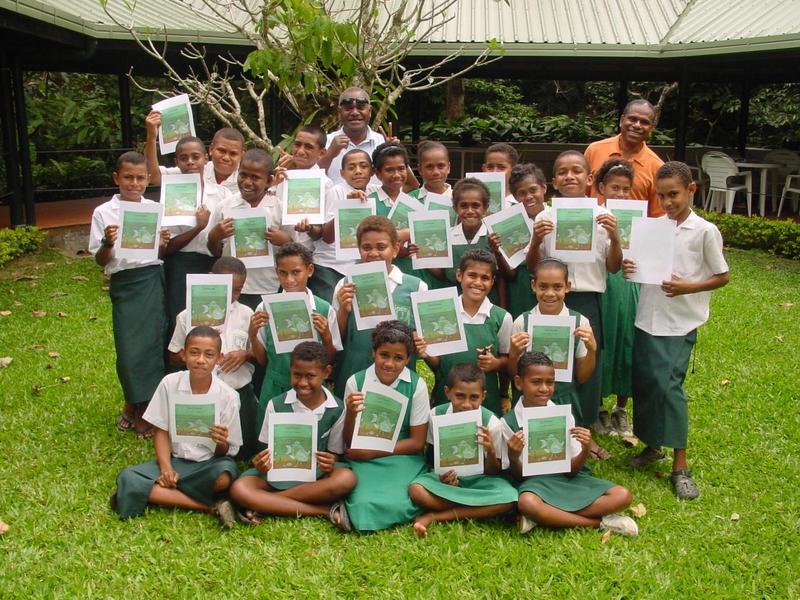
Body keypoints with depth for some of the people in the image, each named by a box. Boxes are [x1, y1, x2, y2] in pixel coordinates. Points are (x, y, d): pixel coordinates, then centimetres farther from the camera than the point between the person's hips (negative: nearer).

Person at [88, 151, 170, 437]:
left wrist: (163, 245, -11)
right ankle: (134, 405, 24)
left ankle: (139, 407, 20)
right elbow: (100, 261, 0)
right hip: (125, 285, -1)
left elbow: (163, 256, 11)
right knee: (129, 349, 0)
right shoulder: (104, 213, -1)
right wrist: (108, 244, -19)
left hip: (153, 281, 2)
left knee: (152, 344, 2)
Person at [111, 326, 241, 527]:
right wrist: (166, 468, -14)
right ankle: (212, 507, -24)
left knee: (225, 475, -37)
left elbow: (226, 452, -3)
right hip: (175, 460, 3)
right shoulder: (169, 384, -6)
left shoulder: (228, 396, -10)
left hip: (209, 464, -3)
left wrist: (221, 443, -27)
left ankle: (158, 494, -14)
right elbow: (161, 431, 0)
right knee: (128, 479, -24)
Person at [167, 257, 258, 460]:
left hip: (240, 393, 1)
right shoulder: (188, 316, -3)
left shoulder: (246, 315, -1)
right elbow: (174, 357, 4)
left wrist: (246, 354, -16)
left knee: (244, 451, 5)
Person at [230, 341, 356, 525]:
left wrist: (329, 466, -21)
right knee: (239, 489, -29)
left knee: (346, 478, -33)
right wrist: (262, 463, -22)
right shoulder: (276, 405, -4)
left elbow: (333, 453, 3)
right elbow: (268, 448, 1)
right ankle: (323, 511, -31)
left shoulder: (336, 409, -4)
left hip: (316, 474, 0)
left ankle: (263, 504, -26)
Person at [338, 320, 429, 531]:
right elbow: (349, 443, 0)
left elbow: (417, 443, -3)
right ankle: (355, 507, -3)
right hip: (363, 459, -1)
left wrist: (371, 453, -10)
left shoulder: (416, 385, -7)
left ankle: (350, 508, -6)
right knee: (365, 504, -31)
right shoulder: (355, 382, -6)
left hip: (402, 458, 1)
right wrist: (350, 413, -21)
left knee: (397, 506, -27)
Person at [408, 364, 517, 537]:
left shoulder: (491, 423, -13)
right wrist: (441, 475, -17)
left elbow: (493, 472, -5)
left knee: (510, 498, -32)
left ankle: (435, 517, -23)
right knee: (416, 490, -32)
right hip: (447, 477, 0)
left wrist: (491, 452, -27)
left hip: (479, 480, 0)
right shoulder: (436, 415, -11)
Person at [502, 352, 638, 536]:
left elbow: (571, 470, 1)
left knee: (622, 496, -16)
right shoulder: (509, 422, -6)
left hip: (568, 479, 4)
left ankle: (543, 517, -21)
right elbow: (519, 475, -4)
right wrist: (513, 457, -25)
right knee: (526, 503, -39)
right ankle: (599, 522, -21)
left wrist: (585, 450, -18)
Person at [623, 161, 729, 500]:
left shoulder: (705, 231, -6)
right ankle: (652, 445, 29)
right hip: (647, 317, 5)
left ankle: (680, 466, 1)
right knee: (642, 383, 9)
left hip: (679, 323, -5)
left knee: (668, 385, -10)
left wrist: (688, 287, -17)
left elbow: (722, 276, -1)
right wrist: (629, 268, -8)